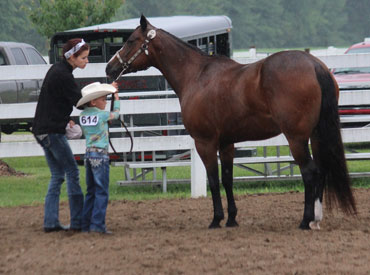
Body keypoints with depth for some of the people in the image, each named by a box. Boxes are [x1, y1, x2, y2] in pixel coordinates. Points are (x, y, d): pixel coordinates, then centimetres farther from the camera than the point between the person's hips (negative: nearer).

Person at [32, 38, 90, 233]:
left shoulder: (57, 70, 13)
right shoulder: (62, 76, -18)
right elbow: (80, 102, -15)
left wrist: (65, 119, 15)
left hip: (43, 130, 10)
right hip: (52, 131, -10)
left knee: (57, 176, 11)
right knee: (72, 173, -4)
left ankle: (50, 222, 9)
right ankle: (78, 222, -2)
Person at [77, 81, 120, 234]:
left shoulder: (83, 115, 6)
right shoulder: (102, 115, -10)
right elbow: (116, 114, 9)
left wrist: (110, 89, 27)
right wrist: (116, 97, 24)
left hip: (88, 154, 7)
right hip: (100, 155, -7)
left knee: (91, 191, 13)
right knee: (102, 191, -5)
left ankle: (86, 224, 11)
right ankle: (97, 224, -11)